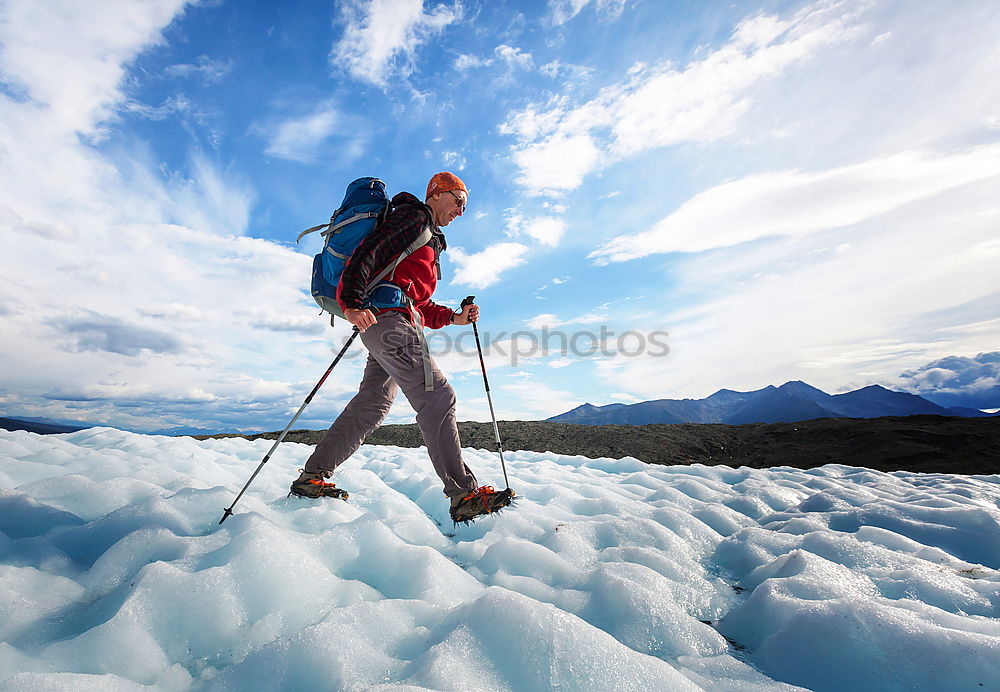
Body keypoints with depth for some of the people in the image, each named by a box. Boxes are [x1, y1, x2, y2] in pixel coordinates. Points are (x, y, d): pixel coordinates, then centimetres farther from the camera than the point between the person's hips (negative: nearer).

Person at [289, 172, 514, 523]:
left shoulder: (431, 243, 33)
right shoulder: (414, 216, 3)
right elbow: (368, 251, -12)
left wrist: (454, 317, 16)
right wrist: (351, 303, -25)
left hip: (394, 323, 11)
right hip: (387, 317, -11)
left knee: (372, 405, 9)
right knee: (437, 398, -16)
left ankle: (312, 476, 18)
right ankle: (464, 494, -16)